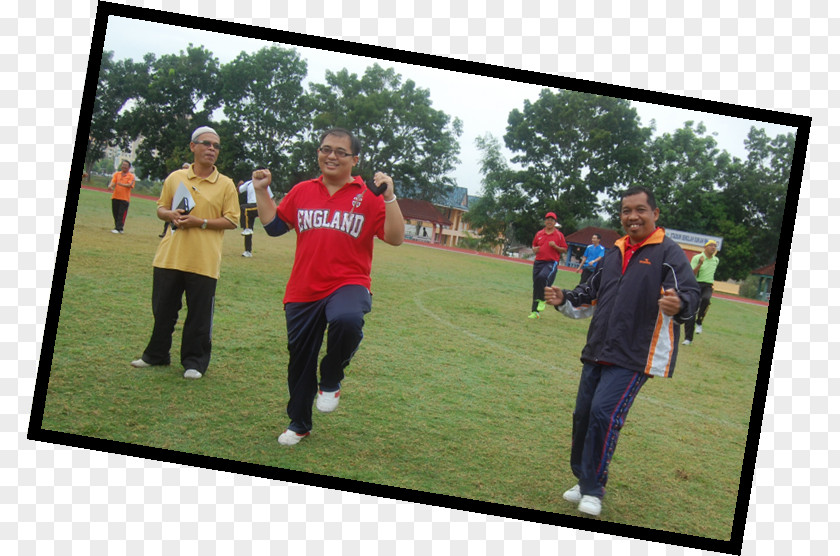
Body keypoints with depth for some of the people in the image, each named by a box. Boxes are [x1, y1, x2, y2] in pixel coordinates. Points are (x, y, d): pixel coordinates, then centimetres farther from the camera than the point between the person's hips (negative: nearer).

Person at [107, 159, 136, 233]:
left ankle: (119, 228, -9)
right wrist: (110, 186, -24)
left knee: (121, 214, -8)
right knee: (115, 213, 9)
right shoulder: (117, 174, 12)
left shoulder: (131, 176, 0)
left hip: (124, 198, -4)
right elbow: (113, 182, -1)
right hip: (115, 197, 5)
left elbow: (130, 185, -13)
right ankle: (117, 227, 20)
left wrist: (122, 184, -31)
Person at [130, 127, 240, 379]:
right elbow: (161, 208, 17)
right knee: (163, 309, 13)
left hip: (203, 261, -3)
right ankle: (156, 354, 30)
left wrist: (200, 222, -15)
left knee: (199, 315, 2)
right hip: (169, 256, 3)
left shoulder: (226, 184, 0)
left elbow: (232, 220, -4)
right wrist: (170, 214, -7)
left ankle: (194, 361, 16)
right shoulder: (175, 178, 8)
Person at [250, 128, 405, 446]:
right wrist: (262, 192, 9)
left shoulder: (368, 196, -2)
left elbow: (395, 237, -9)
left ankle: (331, 381, -9)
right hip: (303, 291, 4)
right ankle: (298, 424, 36)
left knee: (347, 320, -38)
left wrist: (389, 197, -18)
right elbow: (274, 226, 16)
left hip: (348, 284, -4)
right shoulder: (302, 192, 9)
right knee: (300, 360, 13)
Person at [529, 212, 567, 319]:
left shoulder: (559, 235, 3)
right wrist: (534, 249, 2)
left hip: (552, 263, -5)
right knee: (536, 285, 4)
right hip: (538, 262, 5)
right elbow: (534, 245, 24)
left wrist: (555, 246, -13)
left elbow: (565, 249, 3)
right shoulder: (539, 234, 13)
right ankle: (535, 312, 12)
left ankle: (542, 300, -12)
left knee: (542, 277, -32)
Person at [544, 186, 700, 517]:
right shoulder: (614, 254, 16)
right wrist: (564, 301, 6)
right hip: (597, 352, 7)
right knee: (583, 414, 9)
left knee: (604, 413, -16)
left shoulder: (668, 253, -6)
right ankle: (585, 481, 26)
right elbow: (592, 295, 23)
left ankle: (593, 489, -2)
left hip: (635, 356, -7)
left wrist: (679, 304, -42)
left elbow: (689, 292, -19)